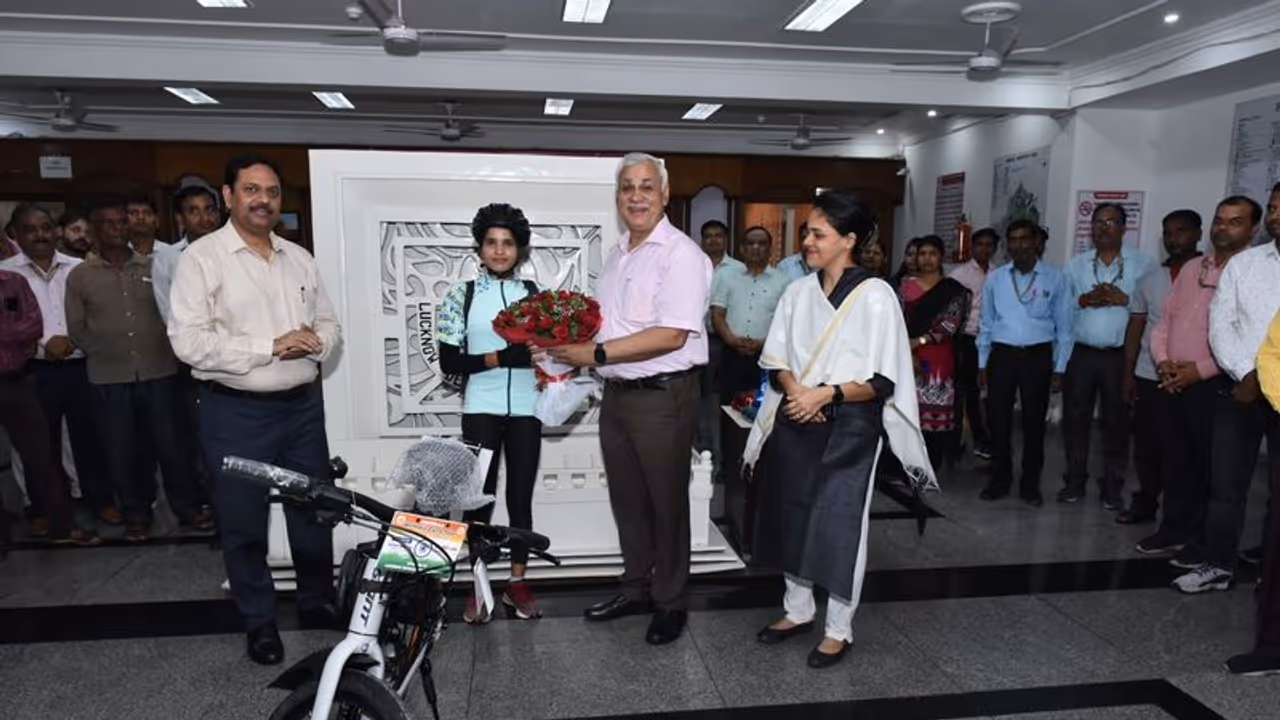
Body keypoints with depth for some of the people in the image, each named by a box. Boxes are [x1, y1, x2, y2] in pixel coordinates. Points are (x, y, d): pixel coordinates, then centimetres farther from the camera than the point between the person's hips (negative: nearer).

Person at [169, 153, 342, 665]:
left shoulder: (300, 259, 9)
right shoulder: (202, 258, -8)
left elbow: (330, 324, 13)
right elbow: (189, 342, -17)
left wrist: (315, 343, -10)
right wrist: (270, 346, -21)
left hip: (303, 405, 5)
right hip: (237, 412, -4)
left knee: (313, 511, 15)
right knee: (244, 522, 8)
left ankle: (318, 604, 34)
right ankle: (259, 622, 26)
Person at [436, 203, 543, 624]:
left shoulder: (534, 295, 6)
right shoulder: (461, 295, 0)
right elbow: (449, 361, -5)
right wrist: (496, 358, -19)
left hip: (525, 409, 2)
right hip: (481, 411, -2)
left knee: (521, 496, 8)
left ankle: (517, 583, 21)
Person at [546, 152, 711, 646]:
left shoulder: (681, 253, -13)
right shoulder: (618, 254, 14)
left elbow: (671, 336, -22)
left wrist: (596, 353, -21)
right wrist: (573, 350, 1)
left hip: (662, 397, -8)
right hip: (616, 393, 8)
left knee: (666, 503, 7)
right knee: (627, 500, 18)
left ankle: (671, 604, 24)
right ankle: (636, 589, 36)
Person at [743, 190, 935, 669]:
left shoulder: (876, 296, -9)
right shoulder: (798, 292, 5)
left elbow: (882, 380, -11)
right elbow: (776, 359, 7)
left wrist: (827, 393, -22)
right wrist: (794, 389, -13)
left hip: (848, 426, -5)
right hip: (795, 420, 5)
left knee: (839, 525, 1)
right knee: (792, 516, 13)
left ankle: (839, 629, 19)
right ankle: (798, 611, 32)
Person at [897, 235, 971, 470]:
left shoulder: (953, 289, 3)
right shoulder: (906, 285, 8)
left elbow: (951, 324, -7)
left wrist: (920, 341, -14)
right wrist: (907, 351, -10)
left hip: (939, 356, -1)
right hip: (908, 356, 1)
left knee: (936, 410, -3)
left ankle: (931, 466, 9)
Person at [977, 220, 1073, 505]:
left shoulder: (1055, 278, -1)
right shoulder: (994, 278, 4)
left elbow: (1063, 326, 2)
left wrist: (1059, 369, -1)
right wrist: (982, 363, 7)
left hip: (1038, 356, -1)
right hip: (1002, 354, 1)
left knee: (1034, 422, 8)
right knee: (998, 420, 6)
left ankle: (1030, 484, 22)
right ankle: (1000, 479, 21)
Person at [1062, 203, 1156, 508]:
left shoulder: (1144, 264, 1)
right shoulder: (1076, 265, 10)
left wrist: (1124, 300, -19)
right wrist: (1083, 300, -13)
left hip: (1121, 355, -2)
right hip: (1080, 353, 2)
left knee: (1116, 421, 5)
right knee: (1075, 417, 7)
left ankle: (1112, 487, 17)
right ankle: (1075, 481, 19)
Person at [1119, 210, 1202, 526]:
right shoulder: (1151, 280, 10)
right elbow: (1135, 328, 10)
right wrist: (1128, 374, 5)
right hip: (1149, 377, 3)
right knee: (1147, 447, 9)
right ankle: (1145, 503, 24)